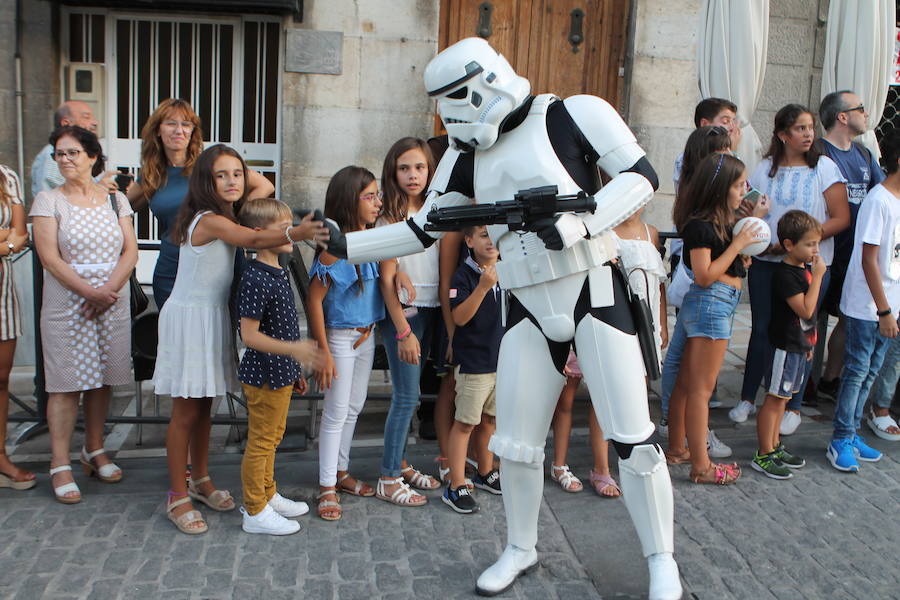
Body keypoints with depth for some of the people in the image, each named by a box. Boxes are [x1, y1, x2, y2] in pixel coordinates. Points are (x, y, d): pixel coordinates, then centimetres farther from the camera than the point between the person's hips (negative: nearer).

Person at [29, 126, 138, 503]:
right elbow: (49, 257, -9)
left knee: (102, 380, 10)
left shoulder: (115, 200, 9)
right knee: (66, 384, -2)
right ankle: (60, 465, 5)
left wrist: (108, 290, -13)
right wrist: (89, 291, -18)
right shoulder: (48, 201, 0)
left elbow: (130, 251, 2)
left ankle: (94, 451, 24)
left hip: (113, 303, 3)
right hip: (66, 305, -3)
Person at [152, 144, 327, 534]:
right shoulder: (210, 221, -21)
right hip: (189, 319, -9)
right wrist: (295, 234, -48)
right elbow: (255, 240, -36)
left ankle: (200, 480, 33)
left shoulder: (224, 220, 10)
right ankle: (178, 497, 11)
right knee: (185, 413, -1)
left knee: (204, 405, 19)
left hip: (213, 318, 9)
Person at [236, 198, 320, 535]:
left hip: (281, 373, 9)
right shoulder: (255, 280, -22)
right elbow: (249, 335, -25)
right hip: (264, 376, -9)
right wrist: (292, 349, -34)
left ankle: (267, 496, 38)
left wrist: (295, 371, 20)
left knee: (272, 437, 21)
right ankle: (255, 513, 17)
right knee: (260, 441, 4)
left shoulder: (278, 273, 8)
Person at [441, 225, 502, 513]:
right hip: (473, 362, -6)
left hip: (502, 358, 6)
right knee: (465, 422, -2)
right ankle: (456, 486, 5)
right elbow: (459, 317, -23)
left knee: (489, 419, 18)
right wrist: (483, 287, -30)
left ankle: (486, 472, 34)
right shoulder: (463, 276, -12)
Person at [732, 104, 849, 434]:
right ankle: (747, 399, 22)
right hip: (765, 263, 2)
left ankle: (793, 408, 18)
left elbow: (841, 219, -7)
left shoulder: (824, 167, -3)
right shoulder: (764, 169, 5)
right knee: (762, 330, 8)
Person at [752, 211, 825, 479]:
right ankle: (763, 456, 4)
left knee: (782, 398, 16)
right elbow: (805, 310, -24)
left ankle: (775, 447, 27)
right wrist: (817, 276, -21)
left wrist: (808, 342, 20)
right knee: (774, 399, -3)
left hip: (799, 345, 9)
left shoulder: (804, 269, 10)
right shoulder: (785, 274, -19)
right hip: (785, 346, -9)